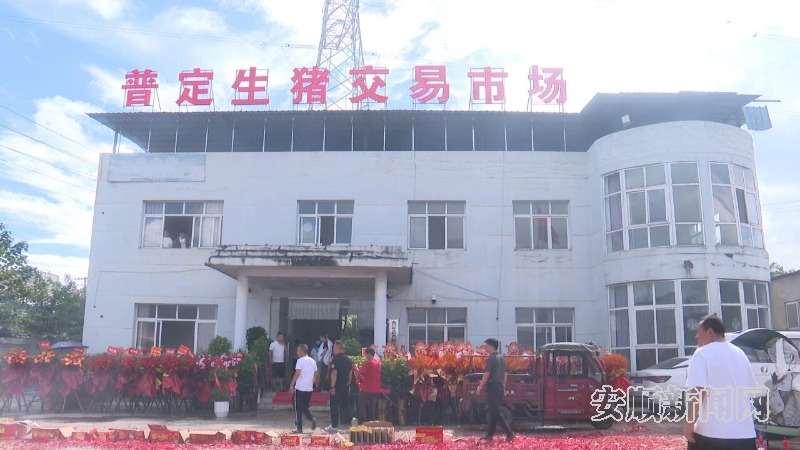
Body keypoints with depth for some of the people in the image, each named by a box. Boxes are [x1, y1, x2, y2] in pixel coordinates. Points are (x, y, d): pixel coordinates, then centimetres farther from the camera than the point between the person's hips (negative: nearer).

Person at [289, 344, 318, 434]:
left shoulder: (300, 360, -11)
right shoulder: (312, 361, 11)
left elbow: (297, 373, -18)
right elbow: (316, 374, 14)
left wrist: (291, 385, -15)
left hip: (300, 388, -6)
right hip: (309, 388, 6)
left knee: (298, 408, 4)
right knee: (305, 407, 17)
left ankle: (299, 428, 6)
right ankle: (312, 419, -6)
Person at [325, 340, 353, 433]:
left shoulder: (335, 359, -14)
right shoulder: (348, 359, 9)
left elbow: (334, 373, -19)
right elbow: (350, 373, 15)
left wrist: (332, 387, -18)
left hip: (337, 386, -6)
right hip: (346, 386, 7)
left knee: (334, 406, 2)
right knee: (345, 405, 15)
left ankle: (334, 426, 5)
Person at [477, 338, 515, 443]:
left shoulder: (491, 358, -14)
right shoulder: (501, 358, 12)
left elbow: (487, 374, -17)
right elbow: (505, 374, 17)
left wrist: (480, 386, -8)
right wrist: (503, 387, 24)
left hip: (492, 387, -9)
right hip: (500, 387, 9)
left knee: (495, 412, -6)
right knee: (493, 411, 14)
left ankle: (509, 433, -10)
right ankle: (490, 434, 18)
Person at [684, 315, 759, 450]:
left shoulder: (703, 353, -9)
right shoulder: (739, 353, 13)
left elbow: (697, 391, -18)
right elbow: (751, 388, 21)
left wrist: (690, 422, -13)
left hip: (711, 431, -6)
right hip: (743, 431, 6)